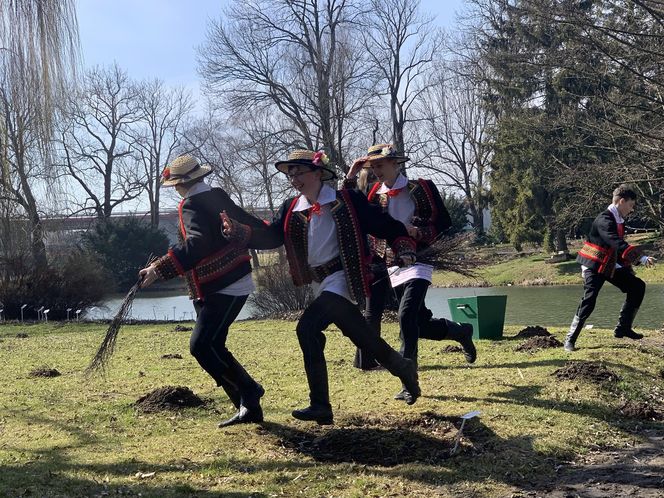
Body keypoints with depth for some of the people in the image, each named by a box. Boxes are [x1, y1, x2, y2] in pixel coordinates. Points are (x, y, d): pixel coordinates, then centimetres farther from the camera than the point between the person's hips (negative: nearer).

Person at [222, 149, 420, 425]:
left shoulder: (347, 200, -7)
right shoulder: (291, 209, 9)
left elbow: (385, 225, -4)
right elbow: (272, 236, -3)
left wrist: (403, 249, -16)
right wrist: (241, 231, -18)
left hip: (342, 277, -7)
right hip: (319, 284, 7)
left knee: (307, 327, -23)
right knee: (361, 335, 15)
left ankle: (320, 405, -18)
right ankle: (403, 368, 41)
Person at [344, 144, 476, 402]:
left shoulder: (420, 188, -3)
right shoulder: (375, 193, 11)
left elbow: (443, 222, -3)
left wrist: (418, 232, -20)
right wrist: (351, 176, -4)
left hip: (416, 262, -6)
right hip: (390, 266, 6)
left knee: (407, 317, -22)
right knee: (419, 324, 9)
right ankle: (461, 332, 37)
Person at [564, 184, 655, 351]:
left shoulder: (619, 220, 6)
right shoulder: (604, 220, -24)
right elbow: (618, 244, -37)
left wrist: (627, 267, 14)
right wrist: (642, 258, -43)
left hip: (611, 265, 9)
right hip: (595, 267, -9)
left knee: (637, 286, 6)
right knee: (589, 301, -16)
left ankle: (623, 329, 12)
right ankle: (570, 340, -7)